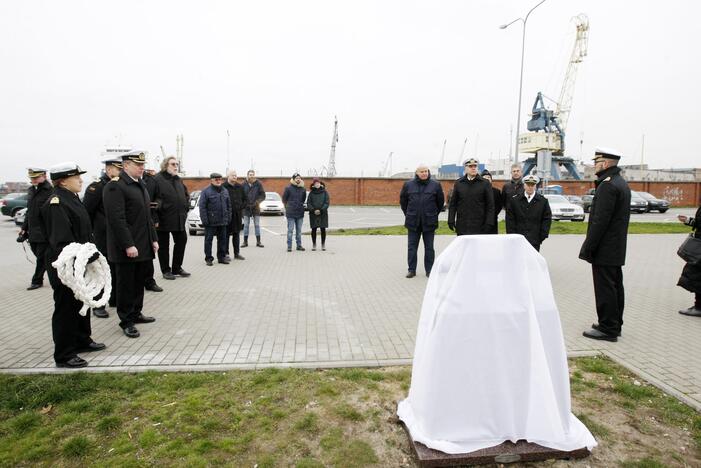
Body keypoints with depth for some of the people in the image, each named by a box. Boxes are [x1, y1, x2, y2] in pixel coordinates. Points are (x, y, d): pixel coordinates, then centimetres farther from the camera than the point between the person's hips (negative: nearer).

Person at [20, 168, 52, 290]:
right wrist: (24, 227, 17)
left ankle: (37, 280, 12)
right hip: (32, 232, 8)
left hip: (44, 232, -8)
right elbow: (29, 210, 19)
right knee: (39, 256, 14)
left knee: (41, 257, 1)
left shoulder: (50, 191, -13)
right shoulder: (31, 190, 12)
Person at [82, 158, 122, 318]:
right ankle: (98, 305, 14)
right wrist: (90, 233, -9)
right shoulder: (96, 187, -11)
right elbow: (86, 212, -12)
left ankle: (115, 299, 28)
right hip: (103, 239, -6)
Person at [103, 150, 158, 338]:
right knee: (126, 284, 3)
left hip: (144, 246, 8)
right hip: (126, 248, -8)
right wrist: (128, 245, -23)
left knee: (139, 282, 16)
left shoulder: (140, 185, 15)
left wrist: (154, 239, 14)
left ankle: (136, 313, 31)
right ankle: (126, 321, 14)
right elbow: (117, 219, -20)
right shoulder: (115, 187, -13)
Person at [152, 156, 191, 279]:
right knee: (163, 245, 6)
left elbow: (186, 196, 24)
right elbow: (150, 200, -15)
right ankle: (166, 270, 18)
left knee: (181, 242, 10)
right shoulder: (157, 180, -11)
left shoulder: (179, 180, 12)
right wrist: (155, 218, -18)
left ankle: (177, 268, 24)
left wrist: (185, 209, 13)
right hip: (163, 219, -7)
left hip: (179, 219, 7)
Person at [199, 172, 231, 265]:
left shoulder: (225, 191, 12)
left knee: (222, 239, 10)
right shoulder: (206, 191, -5)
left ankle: (221, 257, 20)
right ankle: (208, 258, 11)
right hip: (210, 222, -5)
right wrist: (204, 220, -14)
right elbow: (202, 207, -9)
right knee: (208, 240, 2)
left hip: (223, 221, 5)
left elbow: (229, 205, 17)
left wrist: (228, 217, 10)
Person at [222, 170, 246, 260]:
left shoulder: (240, 187, 11)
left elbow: (244, 199, 18)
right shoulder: (223, 187, -7)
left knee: (237, 234, 11)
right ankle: (226, 253, 7)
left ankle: (237, 253, 19)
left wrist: (241, 207, 5)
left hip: (237, 214, 5)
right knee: (226, 234, 0)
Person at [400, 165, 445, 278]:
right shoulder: (408, 185, 2)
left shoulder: (435, 185, 0)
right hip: (413, 222, 1)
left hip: (429, 222, -1)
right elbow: (403, 201, 13)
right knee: (411, 247, 4)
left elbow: (441, 201, 10)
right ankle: (412, 270, 13)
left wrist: (433, 215, 10)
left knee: (429, 247, 7)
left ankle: (429, 270, 16)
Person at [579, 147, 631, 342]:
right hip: (617, 249, 10)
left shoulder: (607, 185, -18)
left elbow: (600, 221, -23)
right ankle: (614, 325, 26)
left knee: (605, 289, -3)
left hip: (605, 250, -10)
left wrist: (588, 248, -19)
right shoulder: (621, 183, 15)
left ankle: (607, 329, 4)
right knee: (615, 286, 16)